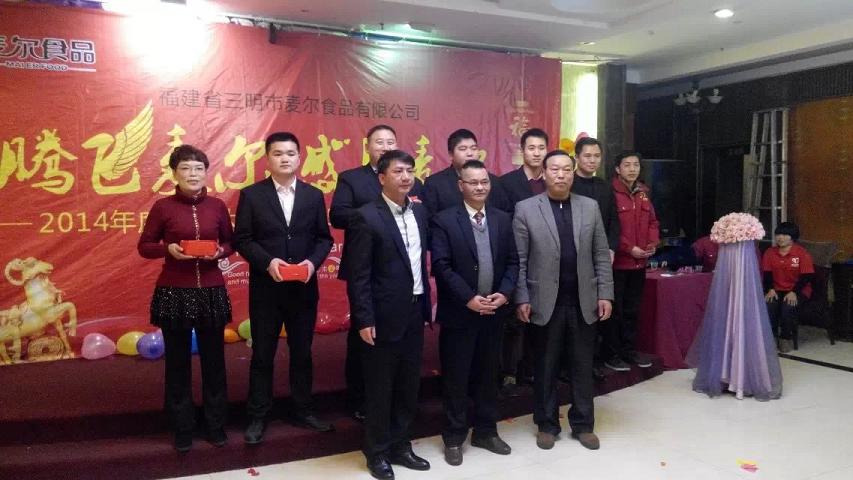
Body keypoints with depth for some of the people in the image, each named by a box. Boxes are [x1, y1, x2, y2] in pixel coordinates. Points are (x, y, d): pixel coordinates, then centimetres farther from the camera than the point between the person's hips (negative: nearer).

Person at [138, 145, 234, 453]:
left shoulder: (217, 206, 2)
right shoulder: (162, 207, -4)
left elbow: (230, 243, 12)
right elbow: (144, 246, 3)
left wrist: (220, 252, -9)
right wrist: (168, 249, -16)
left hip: (211, 292, 2)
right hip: (174, 293, -2)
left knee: (213, 359, 10)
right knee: (178, 362, 8)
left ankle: (216, 425, 25)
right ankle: (182, 429, 23)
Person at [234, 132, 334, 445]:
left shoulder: (314, 195, 5)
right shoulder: (251, 195, -2)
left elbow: (324, 238, 5)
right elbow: (241, 239, -4)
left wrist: (313, 262, -13)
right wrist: (267, 262, -19)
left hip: (304, 287, 2)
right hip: (265, 287, -2)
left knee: (302, 351, 13)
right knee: (262, 354, 7)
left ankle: (302, 410, 28)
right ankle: (258, 416, 20)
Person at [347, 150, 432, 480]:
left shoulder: (419, 212, 8)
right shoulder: (367, 217, -13)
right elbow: (358, 275, -14)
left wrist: (427, 306, 11)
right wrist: (364, 319, -16)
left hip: (414, 312, 7)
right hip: (384, 316, -6)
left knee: (408, 385, 16)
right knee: (379, 388, 8)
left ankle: (399, 445, 32)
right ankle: (377, 452, 25)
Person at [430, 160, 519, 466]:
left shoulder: (503, 220, 8)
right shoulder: (443, 221, -6)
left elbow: (513, 262, 7)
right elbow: (441, 267, -13)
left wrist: (504, 293, -9)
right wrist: (469, 299, -17)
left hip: (493, 312, 4)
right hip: (459, 313, -4)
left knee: (488, 375, 15)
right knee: (456, 378, 5)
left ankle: (486, 431, 30)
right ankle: (454, 438, 20)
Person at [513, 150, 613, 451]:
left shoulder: (590, 207, 6)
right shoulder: (526, 209, -2)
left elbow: (601, 256, 6)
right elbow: (519, 260, -4)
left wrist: (605, 294, 1)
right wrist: (522, 298, -9)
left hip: (584, 302, 2)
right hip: (546, 303, -2)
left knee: (583, 366, 11)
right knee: (546, 367, 9)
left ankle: (583, 424, 26)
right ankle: (547, 424, 24)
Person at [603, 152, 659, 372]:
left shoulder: (643, 193, 11)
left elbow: (652, 220, 17)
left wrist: (653, 242, -1)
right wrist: (629, 248, -17)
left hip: (639, 262, 7)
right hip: (617, 262, -7)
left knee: (632, 309, 17)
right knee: (614, 310, 2)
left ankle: (629, 350, 29)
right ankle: (611, 354, 13)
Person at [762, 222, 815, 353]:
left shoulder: (802, 253, -7)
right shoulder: (770, 252, 3)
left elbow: (807, 276, -11)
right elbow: (767, 273, 3)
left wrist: (794, 292, -22)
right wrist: (770, 289, -14)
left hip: (798, 290, -3)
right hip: (777, 289, 3)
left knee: (788, 306, -31)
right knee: (768, 305, -28)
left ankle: (787, 338, -9)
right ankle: (770, 336, -11)